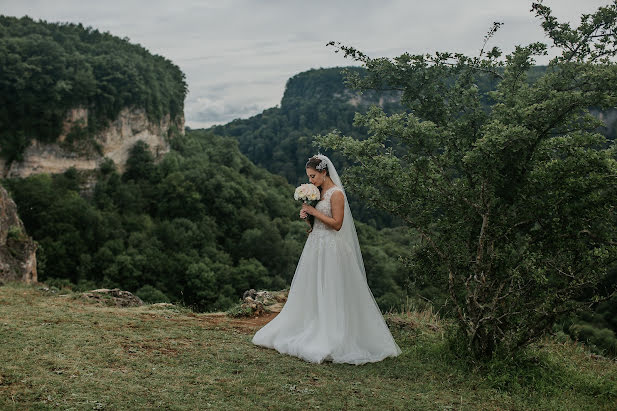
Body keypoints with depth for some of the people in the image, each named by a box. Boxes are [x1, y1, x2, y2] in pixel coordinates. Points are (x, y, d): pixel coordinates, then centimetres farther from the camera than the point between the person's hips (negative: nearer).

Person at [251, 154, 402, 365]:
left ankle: (333, 341, 2)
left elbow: (336, 224, -18)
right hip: (316, 245, 9)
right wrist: (307, 215, 0)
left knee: (330, 295, -5)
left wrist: (314, 211, -16)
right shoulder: (318, 192, 13)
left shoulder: (336, 193, -12)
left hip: (331, 248, -9)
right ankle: (311, 334, 22)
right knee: (311, 293, 12)